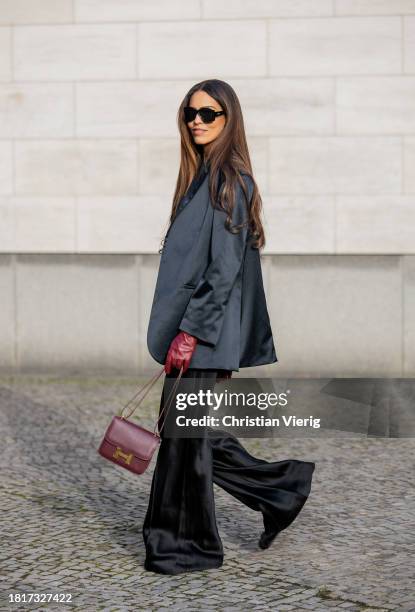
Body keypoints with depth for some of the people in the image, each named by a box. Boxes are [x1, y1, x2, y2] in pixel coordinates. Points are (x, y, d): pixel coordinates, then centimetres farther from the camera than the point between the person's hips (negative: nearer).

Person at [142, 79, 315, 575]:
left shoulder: (229, 180, -13)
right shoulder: (203, 176, 15)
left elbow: (225, 267, -19)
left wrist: (190, 331, -22)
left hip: (203, 332, -10)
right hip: (193, 327, 10)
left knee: (184, 435, -2)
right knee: (185, 428, 14)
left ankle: (189, 545, 11)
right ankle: (280, 491, 26)